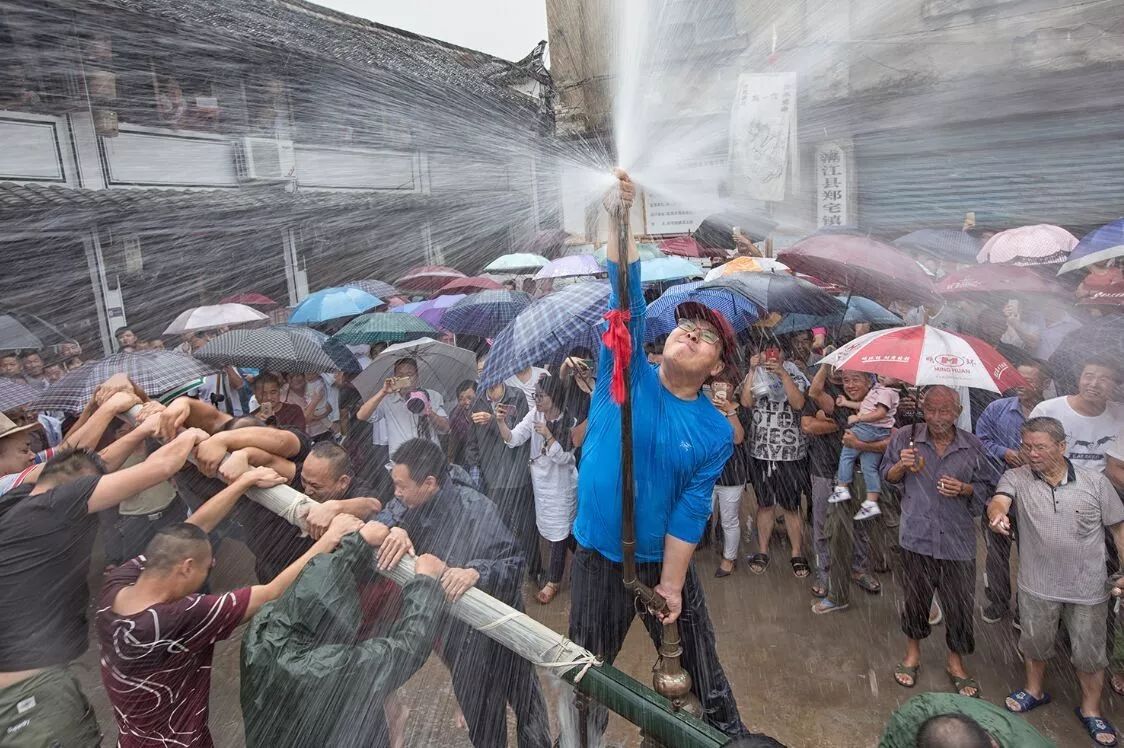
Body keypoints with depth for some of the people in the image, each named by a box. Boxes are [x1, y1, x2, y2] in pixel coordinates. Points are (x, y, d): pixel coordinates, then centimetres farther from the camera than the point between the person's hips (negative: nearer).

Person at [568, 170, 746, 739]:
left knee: (699, 666, 17)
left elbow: (690, 512, -10)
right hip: (598, 558, 0)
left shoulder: (715, 433, -8)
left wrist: (670, 584, -13)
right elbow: (627, 301, -21)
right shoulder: (626, 375, -9)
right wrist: (620, 218, -30)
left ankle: (729, 735, 43)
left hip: (664, 563, 0)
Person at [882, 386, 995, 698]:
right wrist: (901, 466, -15)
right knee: (915, 596, 13)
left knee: (959, 602, 8)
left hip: (958, 540, 0)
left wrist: (964, 489, -13)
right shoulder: (905, 438, -2)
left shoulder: (972, 446, -1)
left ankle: (955, 661, 31)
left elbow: (985, 487, 7)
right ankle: (912, 652, 36)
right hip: (917, 535, 0)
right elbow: (887, 477, 6)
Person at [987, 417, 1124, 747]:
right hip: (1037, 586, 0)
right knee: (1035, 643, 19)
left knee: (1089, 653, 14)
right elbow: (999, 500, -30)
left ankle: (1091, 710, 38)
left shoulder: (1095, 481, -8)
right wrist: (996, 514, -53)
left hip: (1088, 588, 0)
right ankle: (1035, 690, 45)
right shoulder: (1016, 478, -10)